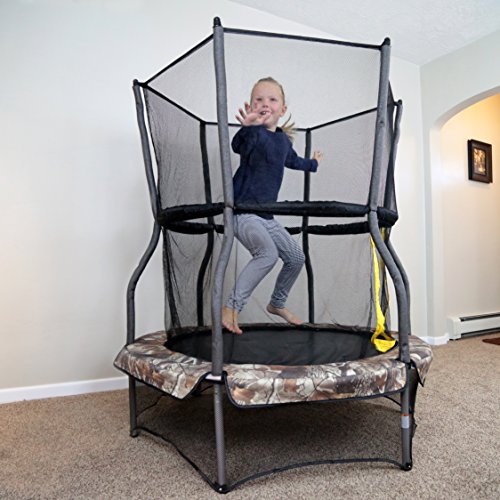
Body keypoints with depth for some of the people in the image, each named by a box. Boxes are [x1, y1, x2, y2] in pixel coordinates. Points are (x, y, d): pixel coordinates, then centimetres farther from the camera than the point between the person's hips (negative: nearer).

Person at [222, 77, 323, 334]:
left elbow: (292, 160, 33)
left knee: (296, 257, 12)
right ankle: (231, 307, -17)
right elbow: (238, 146, -38)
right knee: (268, 253, -30)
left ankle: (277, 304, 34)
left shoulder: (284, 140, 11)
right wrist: (247, 128, -60)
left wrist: (312, 163, 52)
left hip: (266, 216, 8)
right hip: (242, 211, -8)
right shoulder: (255, 134, -13)